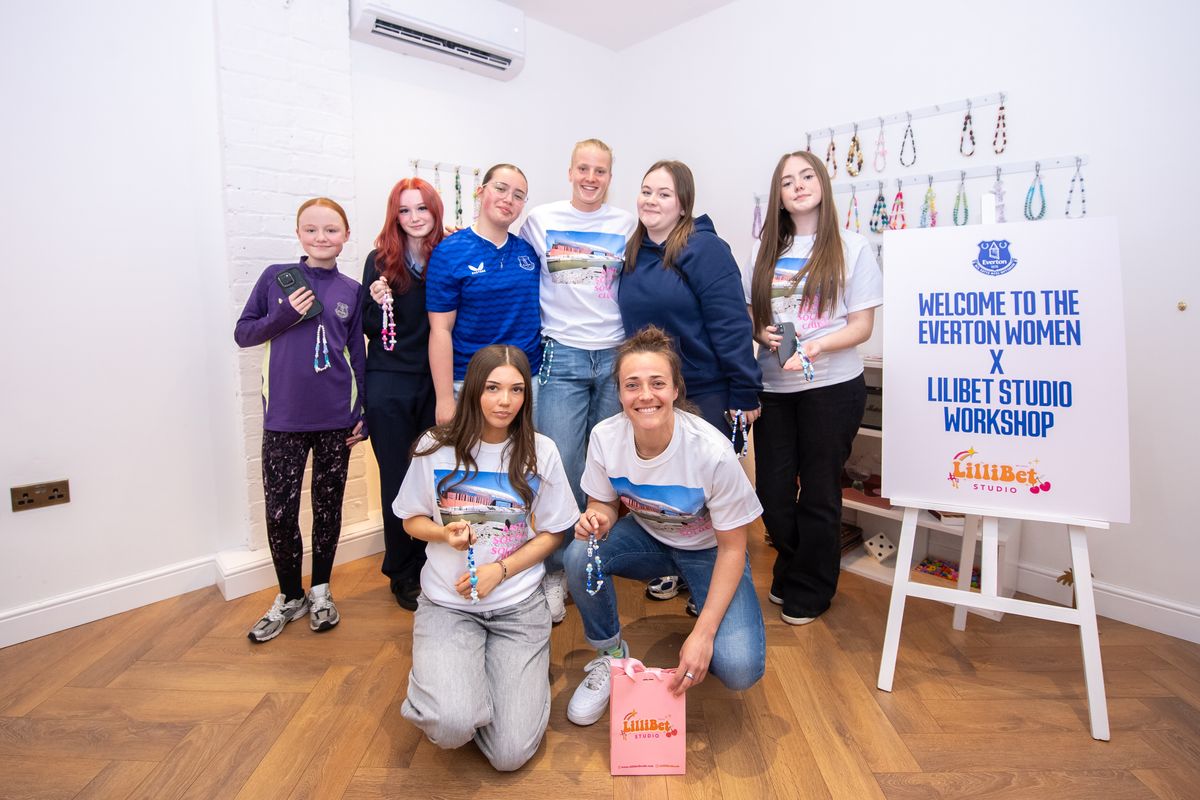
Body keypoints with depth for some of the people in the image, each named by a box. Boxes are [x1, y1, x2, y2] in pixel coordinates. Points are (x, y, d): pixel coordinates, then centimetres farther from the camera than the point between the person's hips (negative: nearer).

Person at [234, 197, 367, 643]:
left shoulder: (351, 292, 4)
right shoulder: (276, 278, 2)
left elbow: (358, 356, 7)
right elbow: (243, 334, 5)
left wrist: (365, 414, 3)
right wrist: (284, 316, -13)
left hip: (336, 420, 1)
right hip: (284, 419, 0)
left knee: (328, 506, 11)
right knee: (280, 512, 2)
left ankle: (320, 591, 31)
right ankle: (290, 597, 25)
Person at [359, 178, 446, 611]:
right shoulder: (381, 260, 0)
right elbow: (369, 328, 3)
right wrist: (377, 302, -17)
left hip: (435, 383, 1)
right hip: (389, 385, -1)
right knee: (397, 478, 7)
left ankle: (428, 565, 26)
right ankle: (401, 573, 23)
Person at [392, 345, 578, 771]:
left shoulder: (540, 452, -6)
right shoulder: (436, 448, -6)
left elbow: (550, 532, 1)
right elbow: (412, 520, 6)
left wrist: (501, 569, -13)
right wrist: (445, 533, -16)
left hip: (519, 605, 1)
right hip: (447, 602, 0)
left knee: (510, 753, -8)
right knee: (452, 726, -24)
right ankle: (441, 671, 12)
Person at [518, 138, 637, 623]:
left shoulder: (627, 225, 9)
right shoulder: (540, 220, 6)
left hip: (616, 356, 2)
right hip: (562, 356, -2)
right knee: (560, 469, -6)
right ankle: (556, 572, 12)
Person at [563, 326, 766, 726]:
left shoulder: (712, 452, -30)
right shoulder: (605, 437, -21)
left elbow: (732, 547, -20)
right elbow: (605, 503, -2)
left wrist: (704, 633, -25)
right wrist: (597, 520, -28)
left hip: (709, 551, -3)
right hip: (648, 538, 3)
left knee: (739, 669, -22)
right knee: (580, 555, -27)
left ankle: (701, 607, 13)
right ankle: (610, 655, 1)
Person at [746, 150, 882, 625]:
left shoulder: (851, 247, -1)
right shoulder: (766, 250, 10)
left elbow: (862, 325, -5)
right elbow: (749, 315, 12)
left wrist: (816, 345, -23)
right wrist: (762, 333, -10)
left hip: (832, 386, -3)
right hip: (774, 388, 4)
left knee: (819, 494, 8)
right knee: (772, 493, 9)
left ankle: (809, 593, 28)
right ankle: (789, 576, 34)